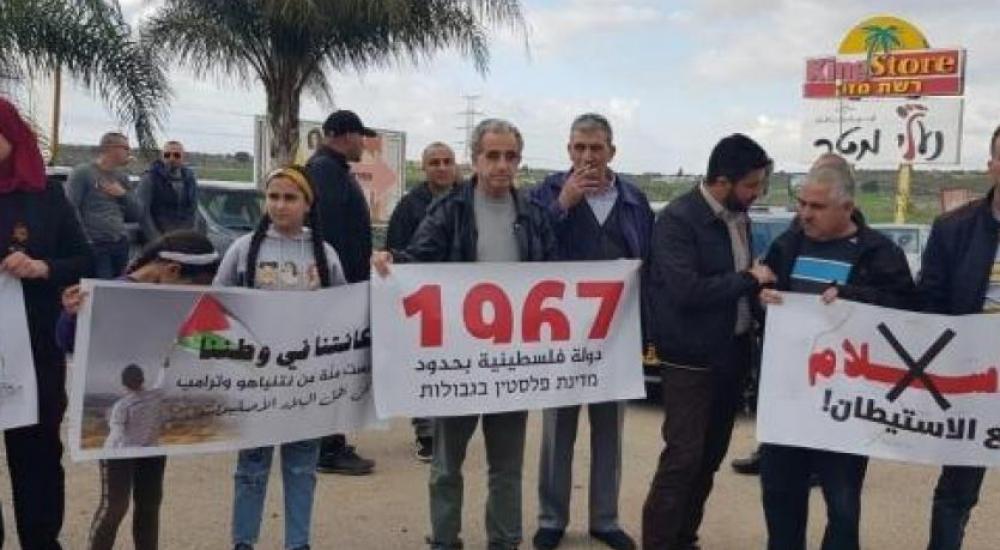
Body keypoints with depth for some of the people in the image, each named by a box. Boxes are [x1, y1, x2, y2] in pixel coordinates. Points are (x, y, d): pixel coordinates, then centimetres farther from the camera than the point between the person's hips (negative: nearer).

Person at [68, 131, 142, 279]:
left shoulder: (122, 178, 18)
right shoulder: (82, 173, -2)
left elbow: (138, 214, 17)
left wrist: (124, 194, 0)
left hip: (121, 245, 6)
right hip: (94, 246, -6)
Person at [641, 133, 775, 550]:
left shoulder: (739, 217, 7)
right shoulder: (678, 219, -16)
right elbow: (686, 290, -25)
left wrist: (760, 288, -2)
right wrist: (749, 279, -17)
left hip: (732, 352, 8)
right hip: (691, 358, -8)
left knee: (710, 455, 14)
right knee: (683, 457, -7)